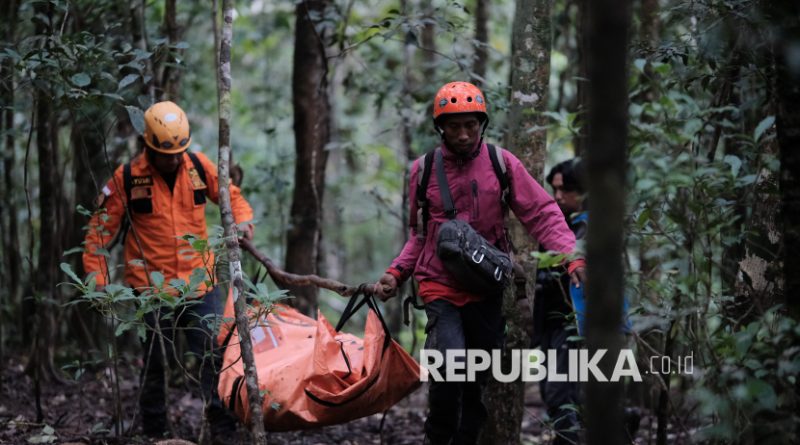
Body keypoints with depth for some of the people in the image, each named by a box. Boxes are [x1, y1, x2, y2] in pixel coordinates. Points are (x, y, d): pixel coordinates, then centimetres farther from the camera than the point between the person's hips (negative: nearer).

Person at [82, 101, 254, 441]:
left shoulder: (198, 166, -1)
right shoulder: (127, 178, -8)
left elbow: (231, 194, 13)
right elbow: (100, 229, -2)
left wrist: (242, 219, -9)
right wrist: (97, 278, -5)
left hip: (200, 280, 2)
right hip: (153, 287, -2)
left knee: (215, 354, -1)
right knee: (155, 361, 7)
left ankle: (224, 428, 6)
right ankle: (154, 432, 21)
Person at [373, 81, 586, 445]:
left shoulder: (502, 163, -1)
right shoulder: (423, 170, 2)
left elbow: (542, 214, -5)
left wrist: (572, 257, -19)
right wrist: (395, 274, 1)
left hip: (486, 289, 1)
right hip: (440, 286, -1)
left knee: (478, 381, 9)